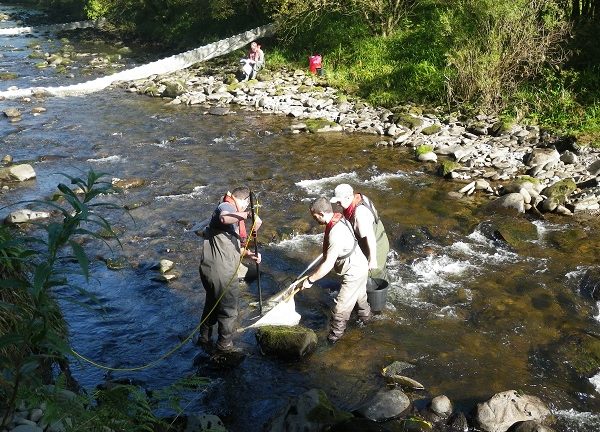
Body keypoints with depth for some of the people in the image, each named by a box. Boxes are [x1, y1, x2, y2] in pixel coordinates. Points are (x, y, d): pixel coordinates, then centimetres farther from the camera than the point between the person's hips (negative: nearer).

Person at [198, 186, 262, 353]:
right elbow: (224, 218, -36)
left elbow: (233, 246, 24)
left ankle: (205, 339, 40)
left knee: (212, 303, 26)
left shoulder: (234, 217, 24)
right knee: (229, 309, 6)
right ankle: (225, 345, 19)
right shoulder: (226, 206, -9)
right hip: (221, 270, -10)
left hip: (210, 268, 10)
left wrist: (248, 254, 10)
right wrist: (248, 215, -44)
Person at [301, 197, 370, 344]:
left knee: (341, 307, 4)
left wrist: (310, 280, -23)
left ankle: (335, 336, 19)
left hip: (353, 273, -10)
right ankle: (365, 316, 57)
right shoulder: (339, 218, -4)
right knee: (360, 296, 33)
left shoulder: (336, 233, -34)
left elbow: (328, 264, -31)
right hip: (360, 265, 10)